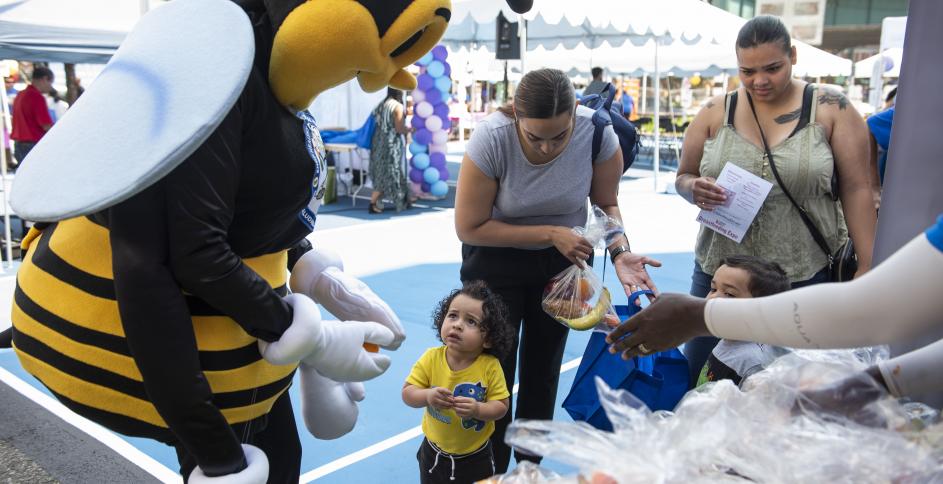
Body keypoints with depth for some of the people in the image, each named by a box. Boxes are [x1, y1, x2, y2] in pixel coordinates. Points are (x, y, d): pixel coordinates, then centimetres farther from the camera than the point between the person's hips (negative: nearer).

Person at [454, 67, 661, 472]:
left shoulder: (597, 131, -24)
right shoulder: (491, 138, -30)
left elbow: (607, 203, -7)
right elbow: (469, 228, -23)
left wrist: (620, 252, -26)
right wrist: (549, 232, -27)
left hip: (563, 259, 2)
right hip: (497, 260, -2)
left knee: (542, 371, 14)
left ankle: (530, 466, 37)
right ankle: (493, 471, 27)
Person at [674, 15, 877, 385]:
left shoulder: (831, 110, -2)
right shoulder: (715, 112, 2)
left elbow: (856, 189, -1)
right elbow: (683, 178, 9)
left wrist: (867, 268, -5)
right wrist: (695, 189, -15)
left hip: (804, 277, -1)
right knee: (698, 381, 13)